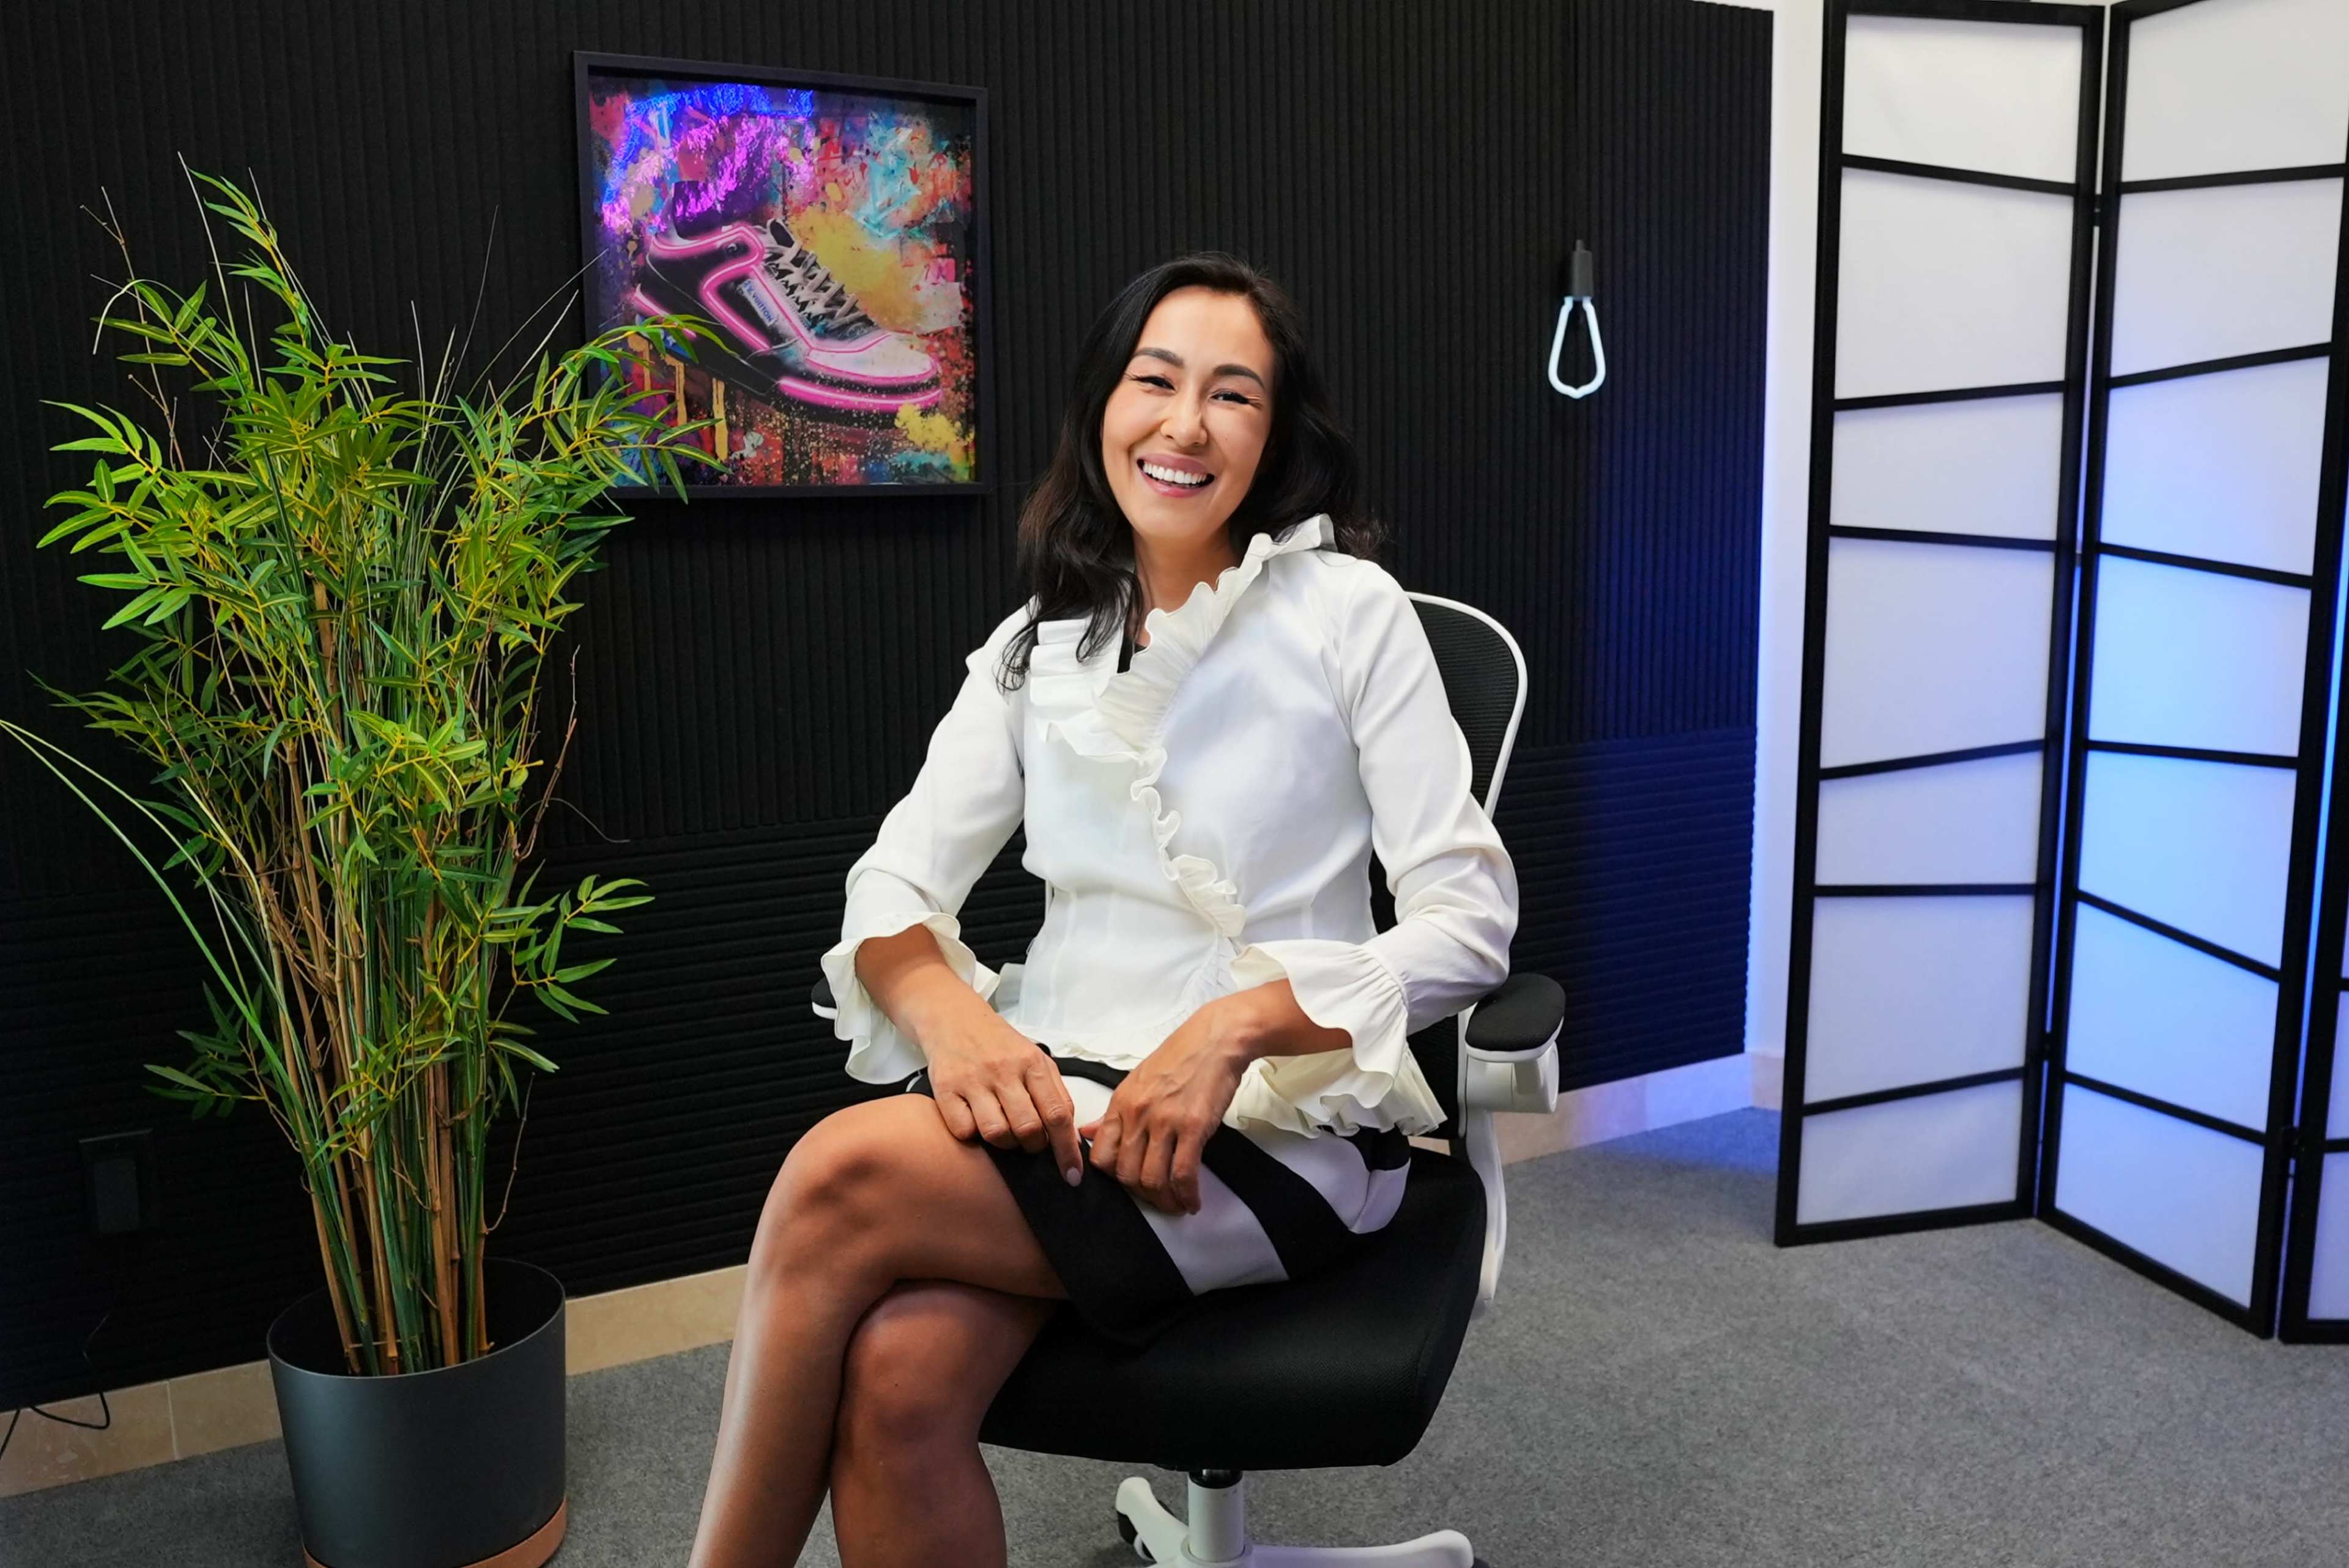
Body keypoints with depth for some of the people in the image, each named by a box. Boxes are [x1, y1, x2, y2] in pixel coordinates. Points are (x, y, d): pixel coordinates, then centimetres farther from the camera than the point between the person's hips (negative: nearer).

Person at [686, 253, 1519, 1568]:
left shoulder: (1349, 611, -1)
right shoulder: (1038, 646, 13)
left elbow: (1470, 919, -6)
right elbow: (896, 879, 6)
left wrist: (1233, 1028, -21)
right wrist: (947, 1009, -18)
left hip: (1283, 1122, -3)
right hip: (1061, 1088, 4)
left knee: (842, 1178, -26)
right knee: (898, 1381, -28)